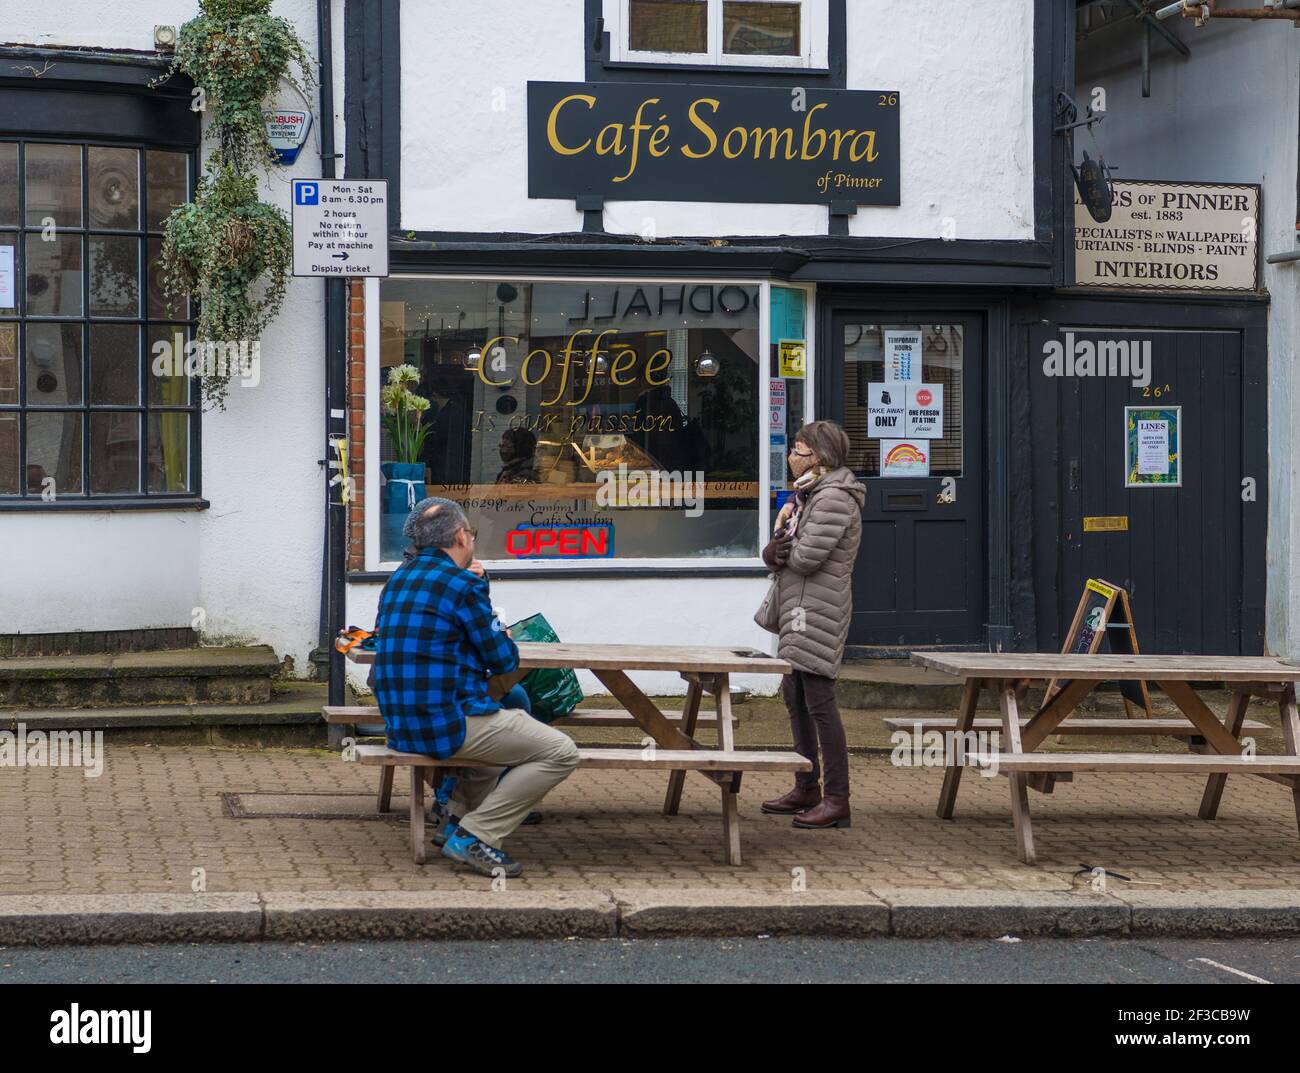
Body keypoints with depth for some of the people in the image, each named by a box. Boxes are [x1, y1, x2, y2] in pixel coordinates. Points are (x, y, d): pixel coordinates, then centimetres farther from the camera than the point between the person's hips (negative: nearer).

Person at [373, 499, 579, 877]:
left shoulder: (397, 580, 12)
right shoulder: (463, 583, -12)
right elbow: (503, 661, -8)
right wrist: (504, 639, 17)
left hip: (401, 726, 9)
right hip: (447, 724, -9)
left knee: (499, 725, 36)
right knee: (561, 753, -6)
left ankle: (454, 817, 22)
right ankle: (474, 837, -8)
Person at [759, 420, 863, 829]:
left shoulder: (834, 498, -14)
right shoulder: (808, 494, 19)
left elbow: (808, 557, -21)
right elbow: (773, 554, 17)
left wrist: (780, 549, -1)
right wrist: (775, 553, -6)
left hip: (818, 612, -11)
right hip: (798, 611, 11)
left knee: (819, 702, -11)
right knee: (795, 697, 15)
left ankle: (837, 800, -10)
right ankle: (807, 789, 25)